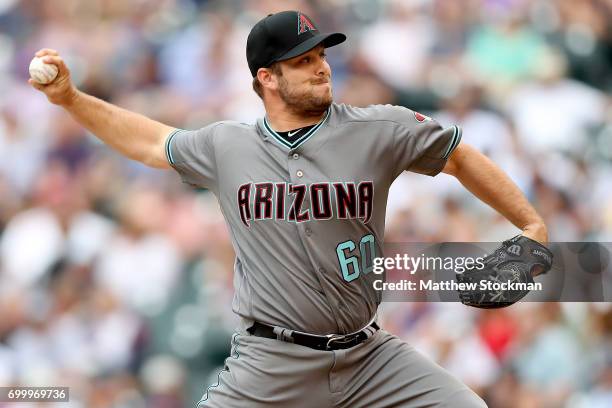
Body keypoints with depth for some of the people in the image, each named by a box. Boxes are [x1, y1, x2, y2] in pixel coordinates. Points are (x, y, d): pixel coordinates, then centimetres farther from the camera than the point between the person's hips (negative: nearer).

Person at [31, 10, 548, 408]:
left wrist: (531, 224, 8)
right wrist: (70, 97, 17)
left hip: (367, 356, 1)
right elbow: (152, 142, 22)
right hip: (271, 365, -1)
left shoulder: (379, 130, -1)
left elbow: (459, 157, 10)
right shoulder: (226, 147, 5)